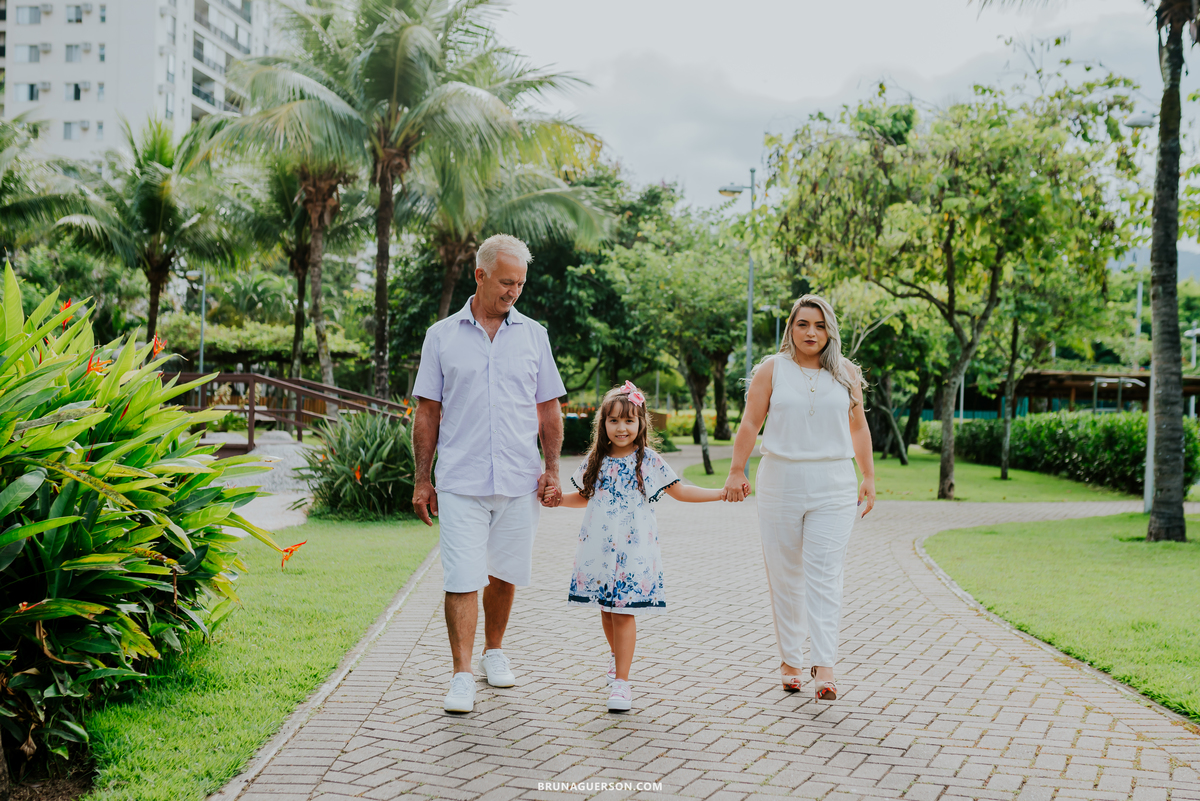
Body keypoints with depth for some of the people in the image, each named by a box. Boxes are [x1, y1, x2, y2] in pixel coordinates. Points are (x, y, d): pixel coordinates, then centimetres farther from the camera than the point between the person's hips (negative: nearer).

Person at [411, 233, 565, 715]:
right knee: (462, 579, -7)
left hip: (519, 480, 2)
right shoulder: (442, 336, 5)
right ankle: (462, 675, -1)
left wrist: (552, 469, 2)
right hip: (460, 481, -2)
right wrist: (421, 480, 2)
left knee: (505, 574, 12)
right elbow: (428, 412, 6)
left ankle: (494, 652, 31)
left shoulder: (533, 335, 9)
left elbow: (548, 408, 12)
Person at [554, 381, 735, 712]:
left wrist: (721, 493, -2)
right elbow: (583, 497, 21)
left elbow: (679, 491, 5)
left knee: (624, 611, -7)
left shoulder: (649, 461, 0)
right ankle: (616, 654, 39)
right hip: (599, 548, 3)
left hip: (633, 549, -3)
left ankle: (621, 681, -3)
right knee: (605, 609, 11)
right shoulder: (596, 460, 8)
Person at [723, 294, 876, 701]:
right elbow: (750, 424, 3)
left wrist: (869, 478, 14)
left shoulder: (846, 373, 9)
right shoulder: (772, 369, 4)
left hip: (833, 485, 0)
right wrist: (736, 472, -1)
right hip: (781, 481, 0)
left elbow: (859, 428, 16)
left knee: (824, 575, -8)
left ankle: (825, 668, -10)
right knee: (785, 575, 5)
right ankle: (790, 660, 17)